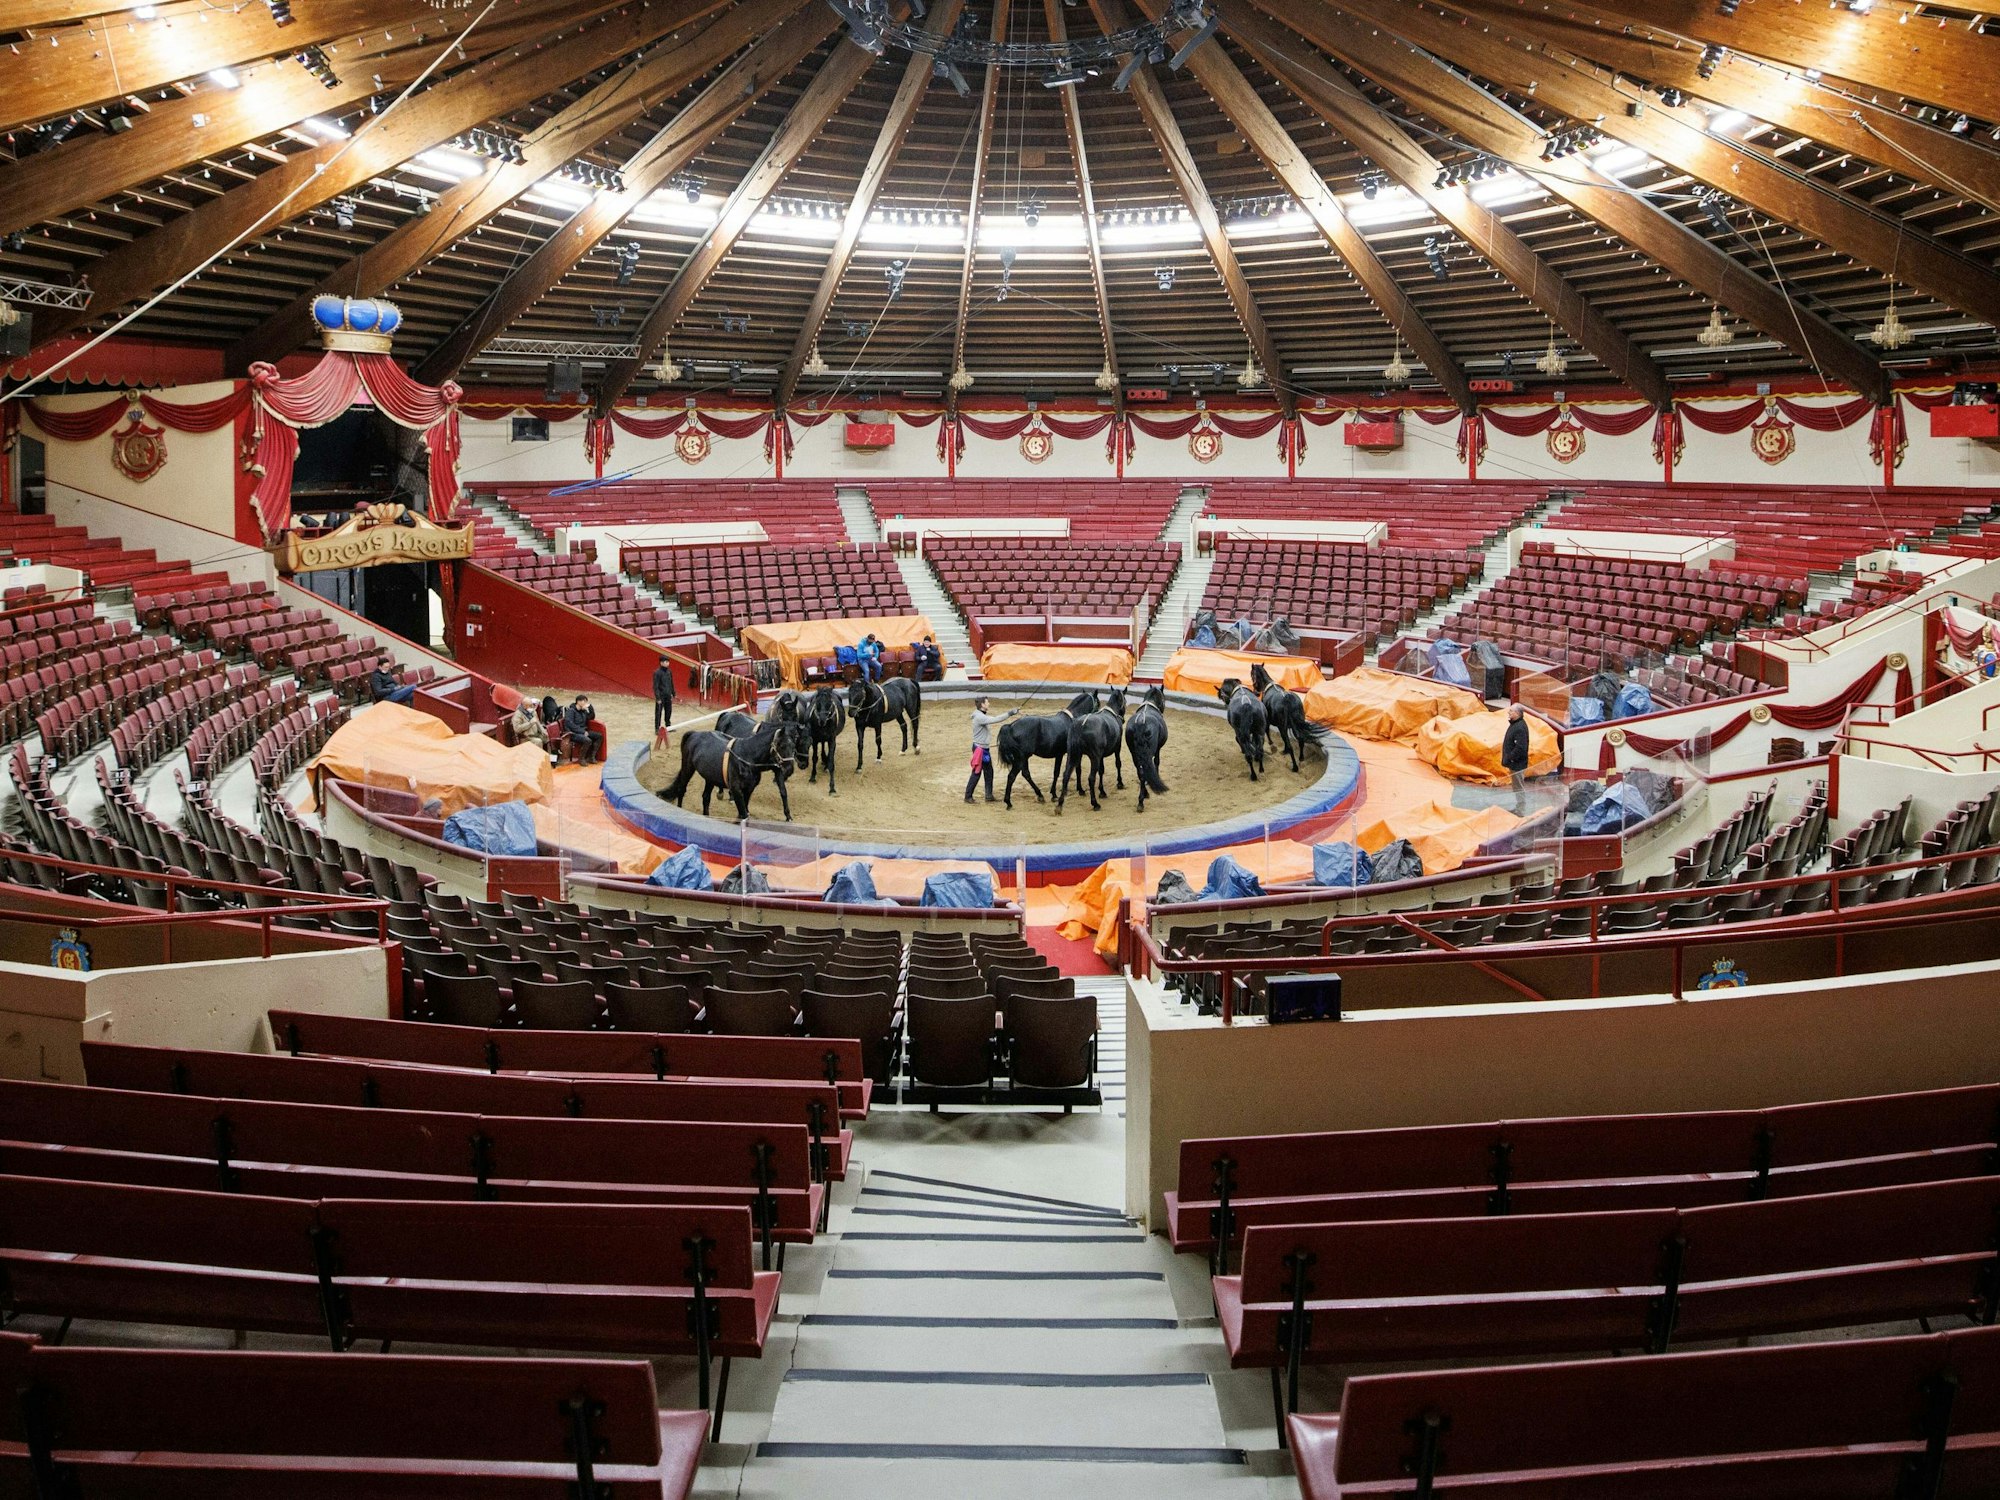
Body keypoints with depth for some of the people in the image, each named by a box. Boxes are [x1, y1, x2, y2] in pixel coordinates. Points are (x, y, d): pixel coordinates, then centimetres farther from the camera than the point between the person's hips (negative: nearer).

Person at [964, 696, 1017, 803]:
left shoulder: (983, 716, 10)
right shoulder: (979, 717, -23)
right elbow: (995, 720, -32)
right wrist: (1010, 713, -31)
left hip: (985, 749, 10)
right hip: (979, 749, -10)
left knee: (989, 772, 13)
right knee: (977, 773, -2)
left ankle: (989, 795, 21)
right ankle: (968, 796, 7)